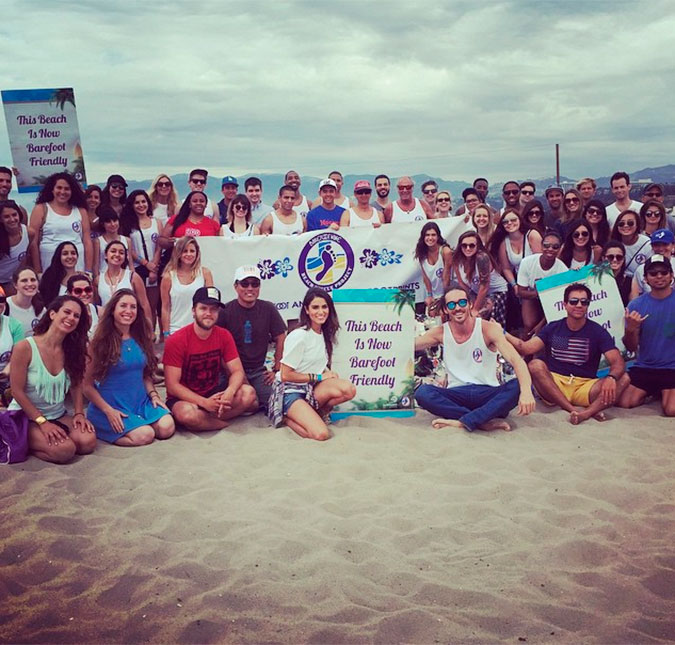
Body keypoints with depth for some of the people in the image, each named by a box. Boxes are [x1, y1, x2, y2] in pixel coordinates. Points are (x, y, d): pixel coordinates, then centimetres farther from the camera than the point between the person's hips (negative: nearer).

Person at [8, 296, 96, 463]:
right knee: (65, 449, -29)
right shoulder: (25, 347, -18)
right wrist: (42, 422, -17)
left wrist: (79, 413, -9)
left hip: (58, 415, 6)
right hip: (25, 418, -6)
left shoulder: (72, 349, -2)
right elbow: (17, 391, -14)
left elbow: (76, 385, 6)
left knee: (88, 441, -21)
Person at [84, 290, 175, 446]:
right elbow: (87, 385, -7)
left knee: (167, 428, -20)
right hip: (113, 406, -5)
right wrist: (108, 411, -17)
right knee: (144, 435, -25)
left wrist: (153, 395, -1)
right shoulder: (101, 343, -8)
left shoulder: (141, 339, 8)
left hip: (141, 402, 5)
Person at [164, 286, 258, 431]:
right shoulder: (176, 341, -16)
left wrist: (229, 392, -29)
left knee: (248, 393, -22)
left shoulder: (224, 336, -3)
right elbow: (172, 386, -17)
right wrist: (204, 403, -29)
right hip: (186, 398, -3)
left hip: (214, 393, 4)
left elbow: (237, 371, -5)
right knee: (187, 414, -38)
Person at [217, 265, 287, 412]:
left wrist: (277, 369, 3)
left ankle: (256, 404, 18)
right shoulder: (225, 311, -8)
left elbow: (280, 339, 6)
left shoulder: (268, 309, -1)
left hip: (258, 371, 3)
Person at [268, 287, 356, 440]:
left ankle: (311, 413, 0)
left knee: (349, 390, -22)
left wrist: (328, 373, -5)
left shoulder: (325, 334, 7)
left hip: (311, 389, 7)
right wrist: (318, 377, -11)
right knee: (321, 434, -27)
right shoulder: (299, 336, -16)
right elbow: (285, 375, -16)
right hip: (290, 391, -7)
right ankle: (287, 418, 0)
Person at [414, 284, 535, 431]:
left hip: (488, 393, -1)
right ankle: (488, 421, -30)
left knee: (519, 386, -30)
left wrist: (526, 391, -37)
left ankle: (462, 422, -32)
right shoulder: (441, 333, 3)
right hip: (456, 395, 1)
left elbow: (516, 359, -19)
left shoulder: (488, 329, -6)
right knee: (422, 393, -28)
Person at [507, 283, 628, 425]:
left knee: (623, 379, -23)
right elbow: (526, 348, -5)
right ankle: (574, 409, -36)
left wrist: (611, 378, -32)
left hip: (584, 387, 0)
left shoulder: (597, 331, 2)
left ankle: (585, 413, -43)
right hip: (554, 383, 0)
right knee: (535, 365, -29)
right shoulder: (553, 328, 7)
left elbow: (618, 363, -9)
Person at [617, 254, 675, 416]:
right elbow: (631, 348, 3)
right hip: (644, 367, 3)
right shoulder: (636, 305, 1)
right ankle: (651, 392, 20)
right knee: (624, 402, -11)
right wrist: (630, 330, -19)